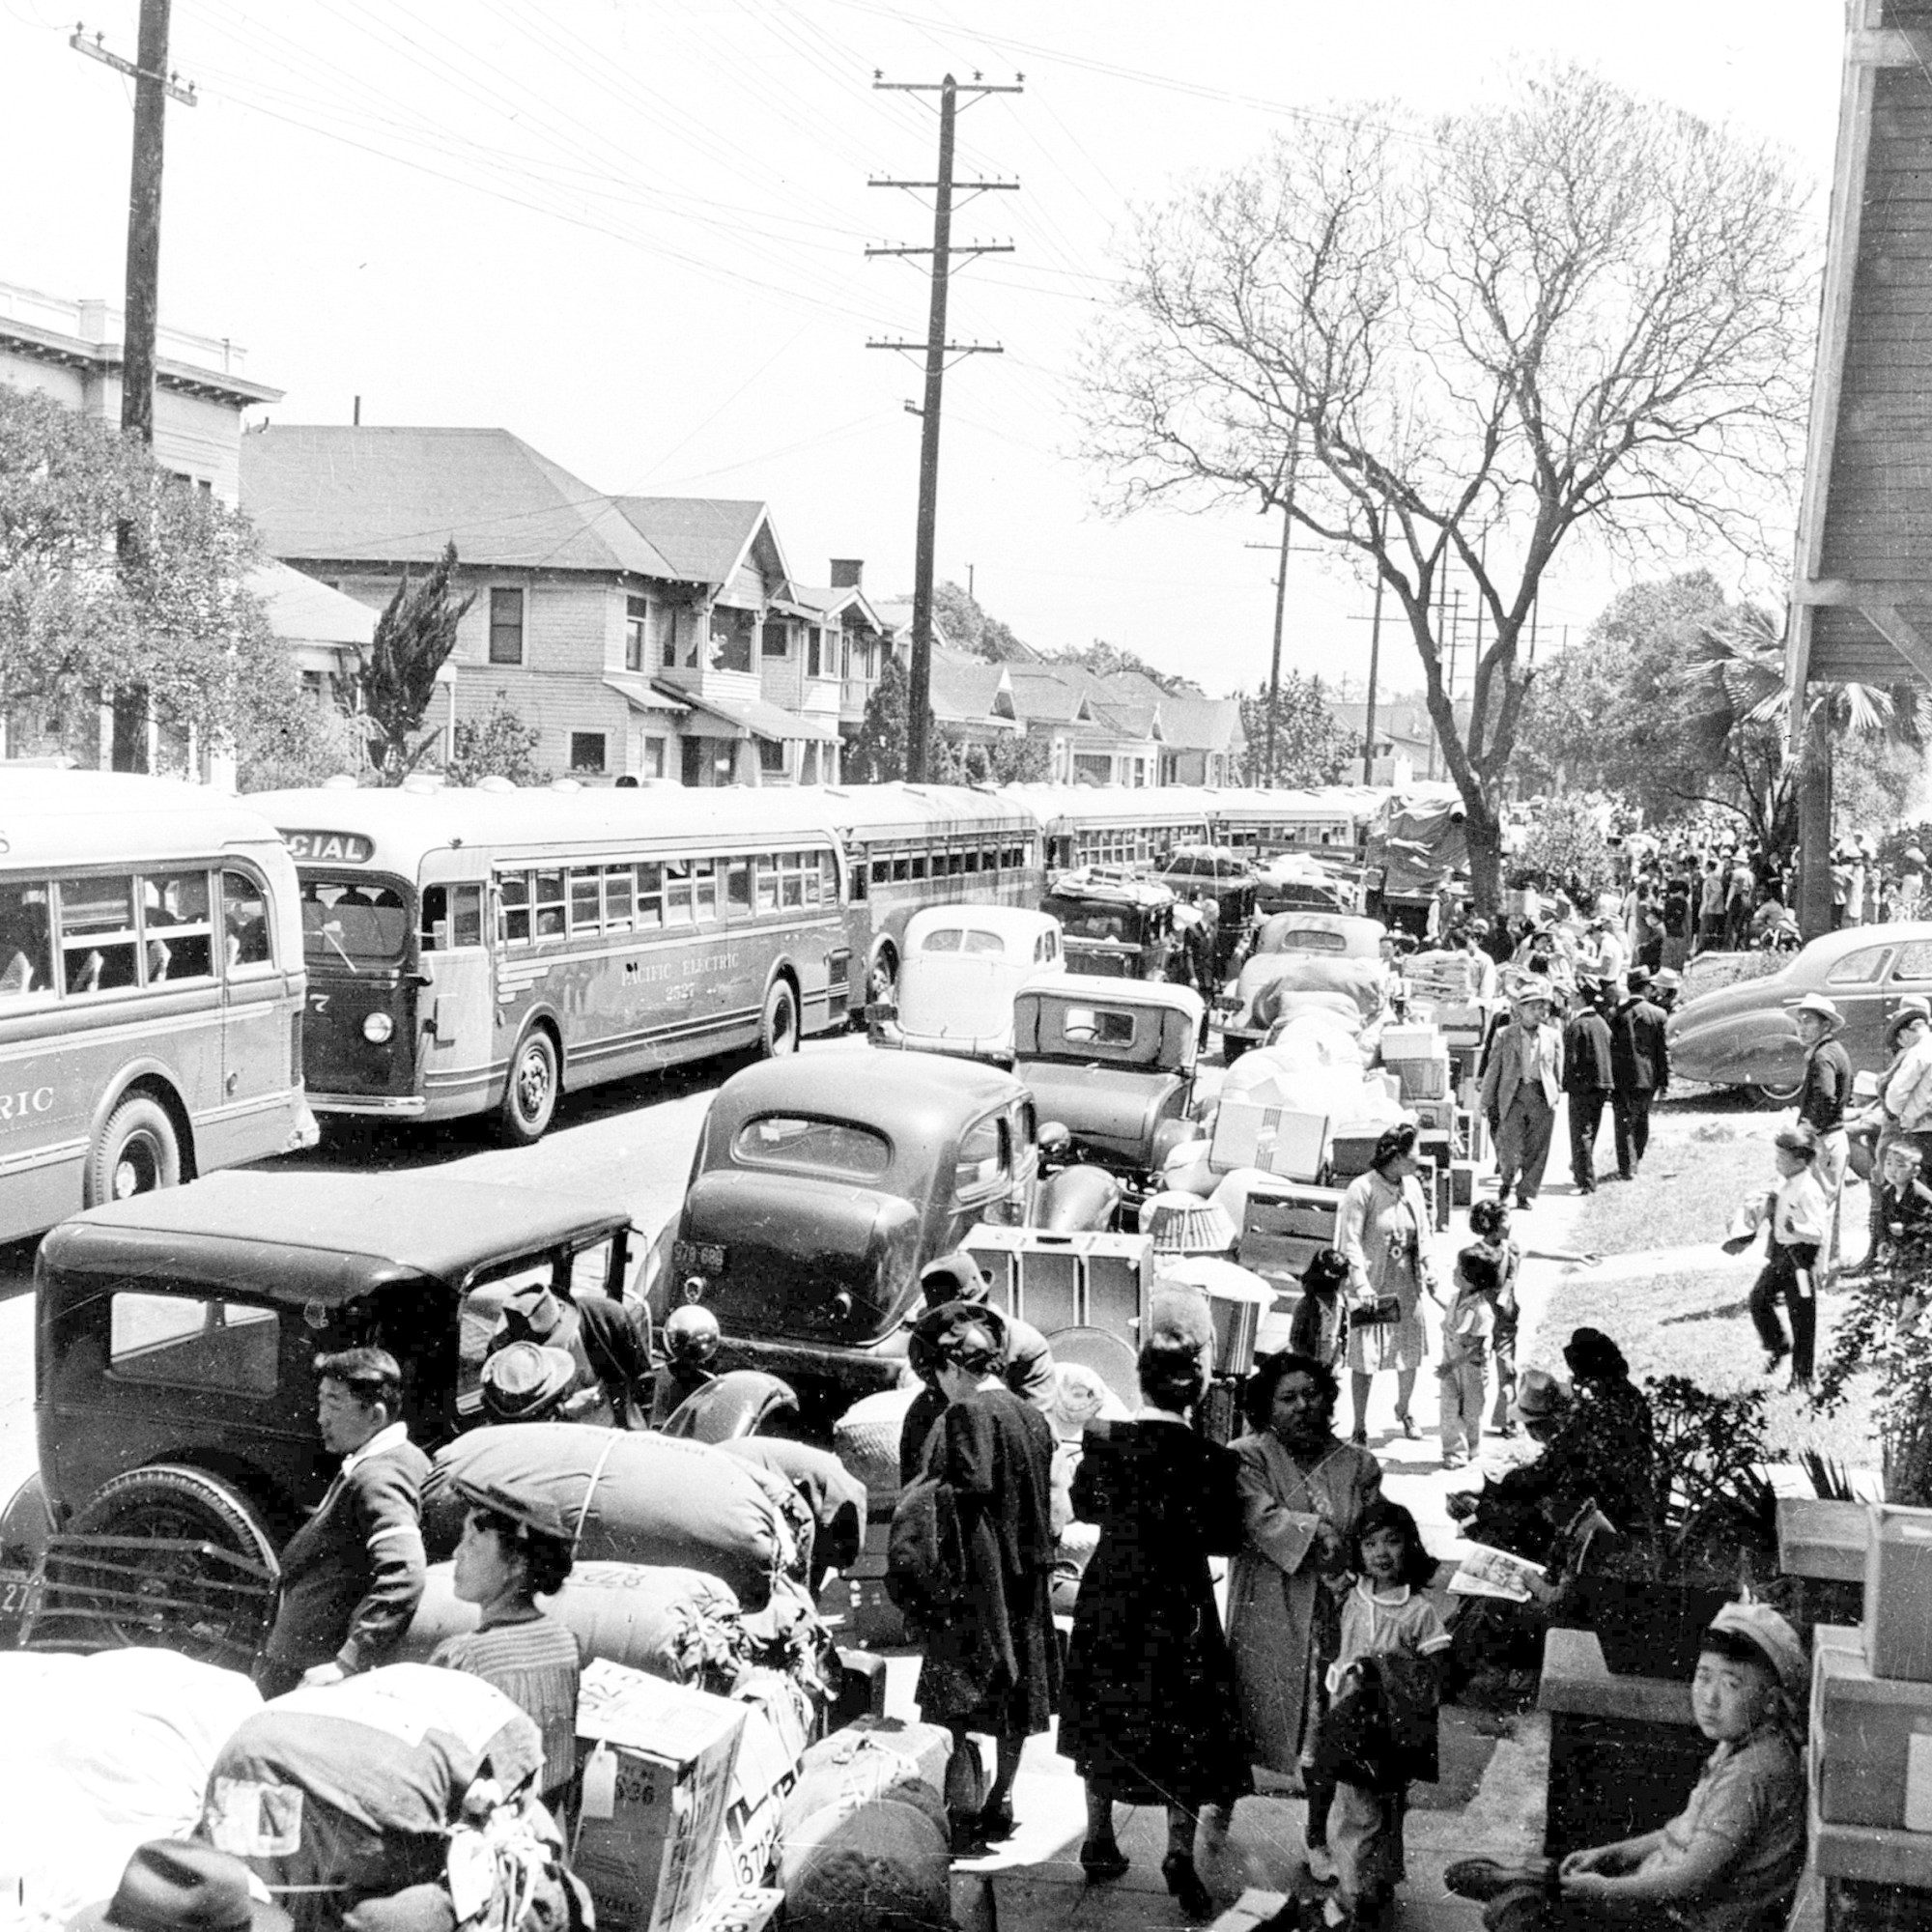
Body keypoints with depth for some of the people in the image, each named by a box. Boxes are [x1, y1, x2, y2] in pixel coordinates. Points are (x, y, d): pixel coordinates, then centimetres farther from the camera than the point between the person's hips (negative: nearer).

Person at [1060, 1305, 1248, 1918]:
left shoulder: (1101, 1439, -10)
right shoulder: (1210, 1460, -18)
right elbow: (1226, 1540, -11)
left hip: (1108, 1599, 3)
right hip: (1178, 1606, -3)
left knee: (1107, 1721, 19)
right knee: (1183, 1729, 10)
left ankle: (1100, 1841, 29)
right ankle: (1180, 1856, 10)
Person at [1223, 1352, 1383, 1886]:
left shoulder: (1357, 1465, 3)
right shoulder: (1248, 1456, -6)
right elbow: (1260, 1520, -20)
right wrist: (1319, 1531, -24)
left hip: (1331, 1615, 2)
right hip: (1266, 1615, -2)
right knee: (1249, 1715, 10)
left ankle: (1317, 1837, 22)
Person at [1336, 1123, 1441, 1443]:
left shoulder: (1412, 1187, 4)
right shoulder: (1363, 1189, -16)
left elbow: (1422, 1233, 15)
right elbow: (1350, 1242, -18)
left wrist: (1428, 1269, 4)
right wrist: (1361, 1284, -26)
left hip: (1407, 1284, 6)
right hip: (1371, 1286, -6)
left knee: (1410, 1354, 14)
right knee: (1364, 1359, -2)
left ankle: (1404, 1411, 38)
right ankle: (1360, 1427, 11)